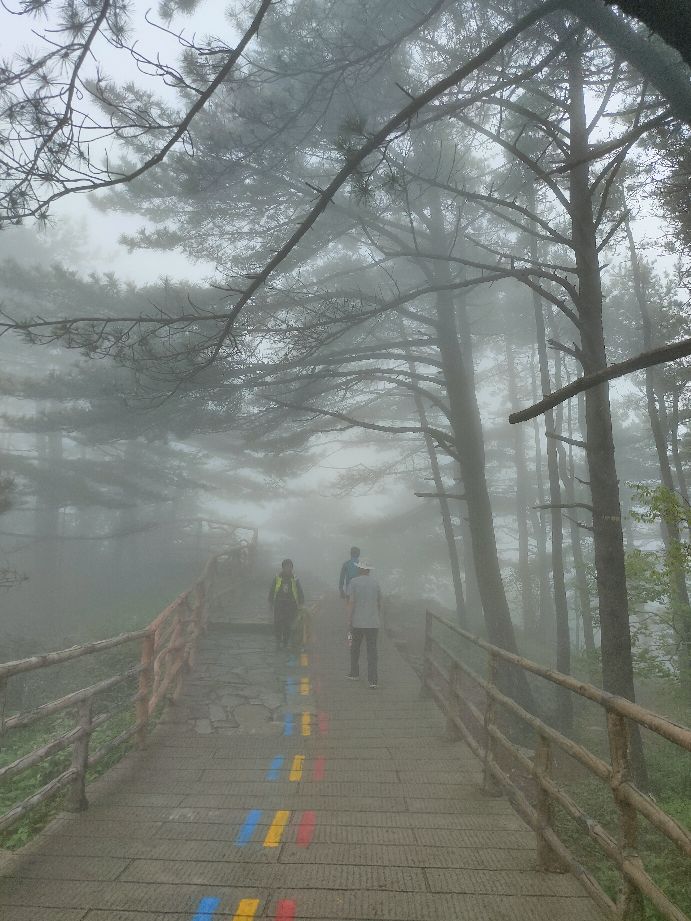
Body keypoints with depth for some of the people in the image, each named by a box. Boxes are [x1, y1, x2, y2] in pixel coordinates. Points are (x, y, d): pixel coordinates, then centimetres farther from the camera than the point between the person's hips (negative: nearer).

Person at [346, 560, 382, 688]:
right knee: (372, 650, 2)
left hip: (357, 622, -2)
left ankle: (354, 673, 30)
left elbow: (351, 603, -11)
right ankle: (373, 680, -5)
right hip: (373, 623, 2)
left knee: (355, 648, 17)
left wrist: (349, 621, -6)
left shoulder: (353, 582, -6)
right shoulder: (375, 582, 5)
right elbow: (379, 603, 11)